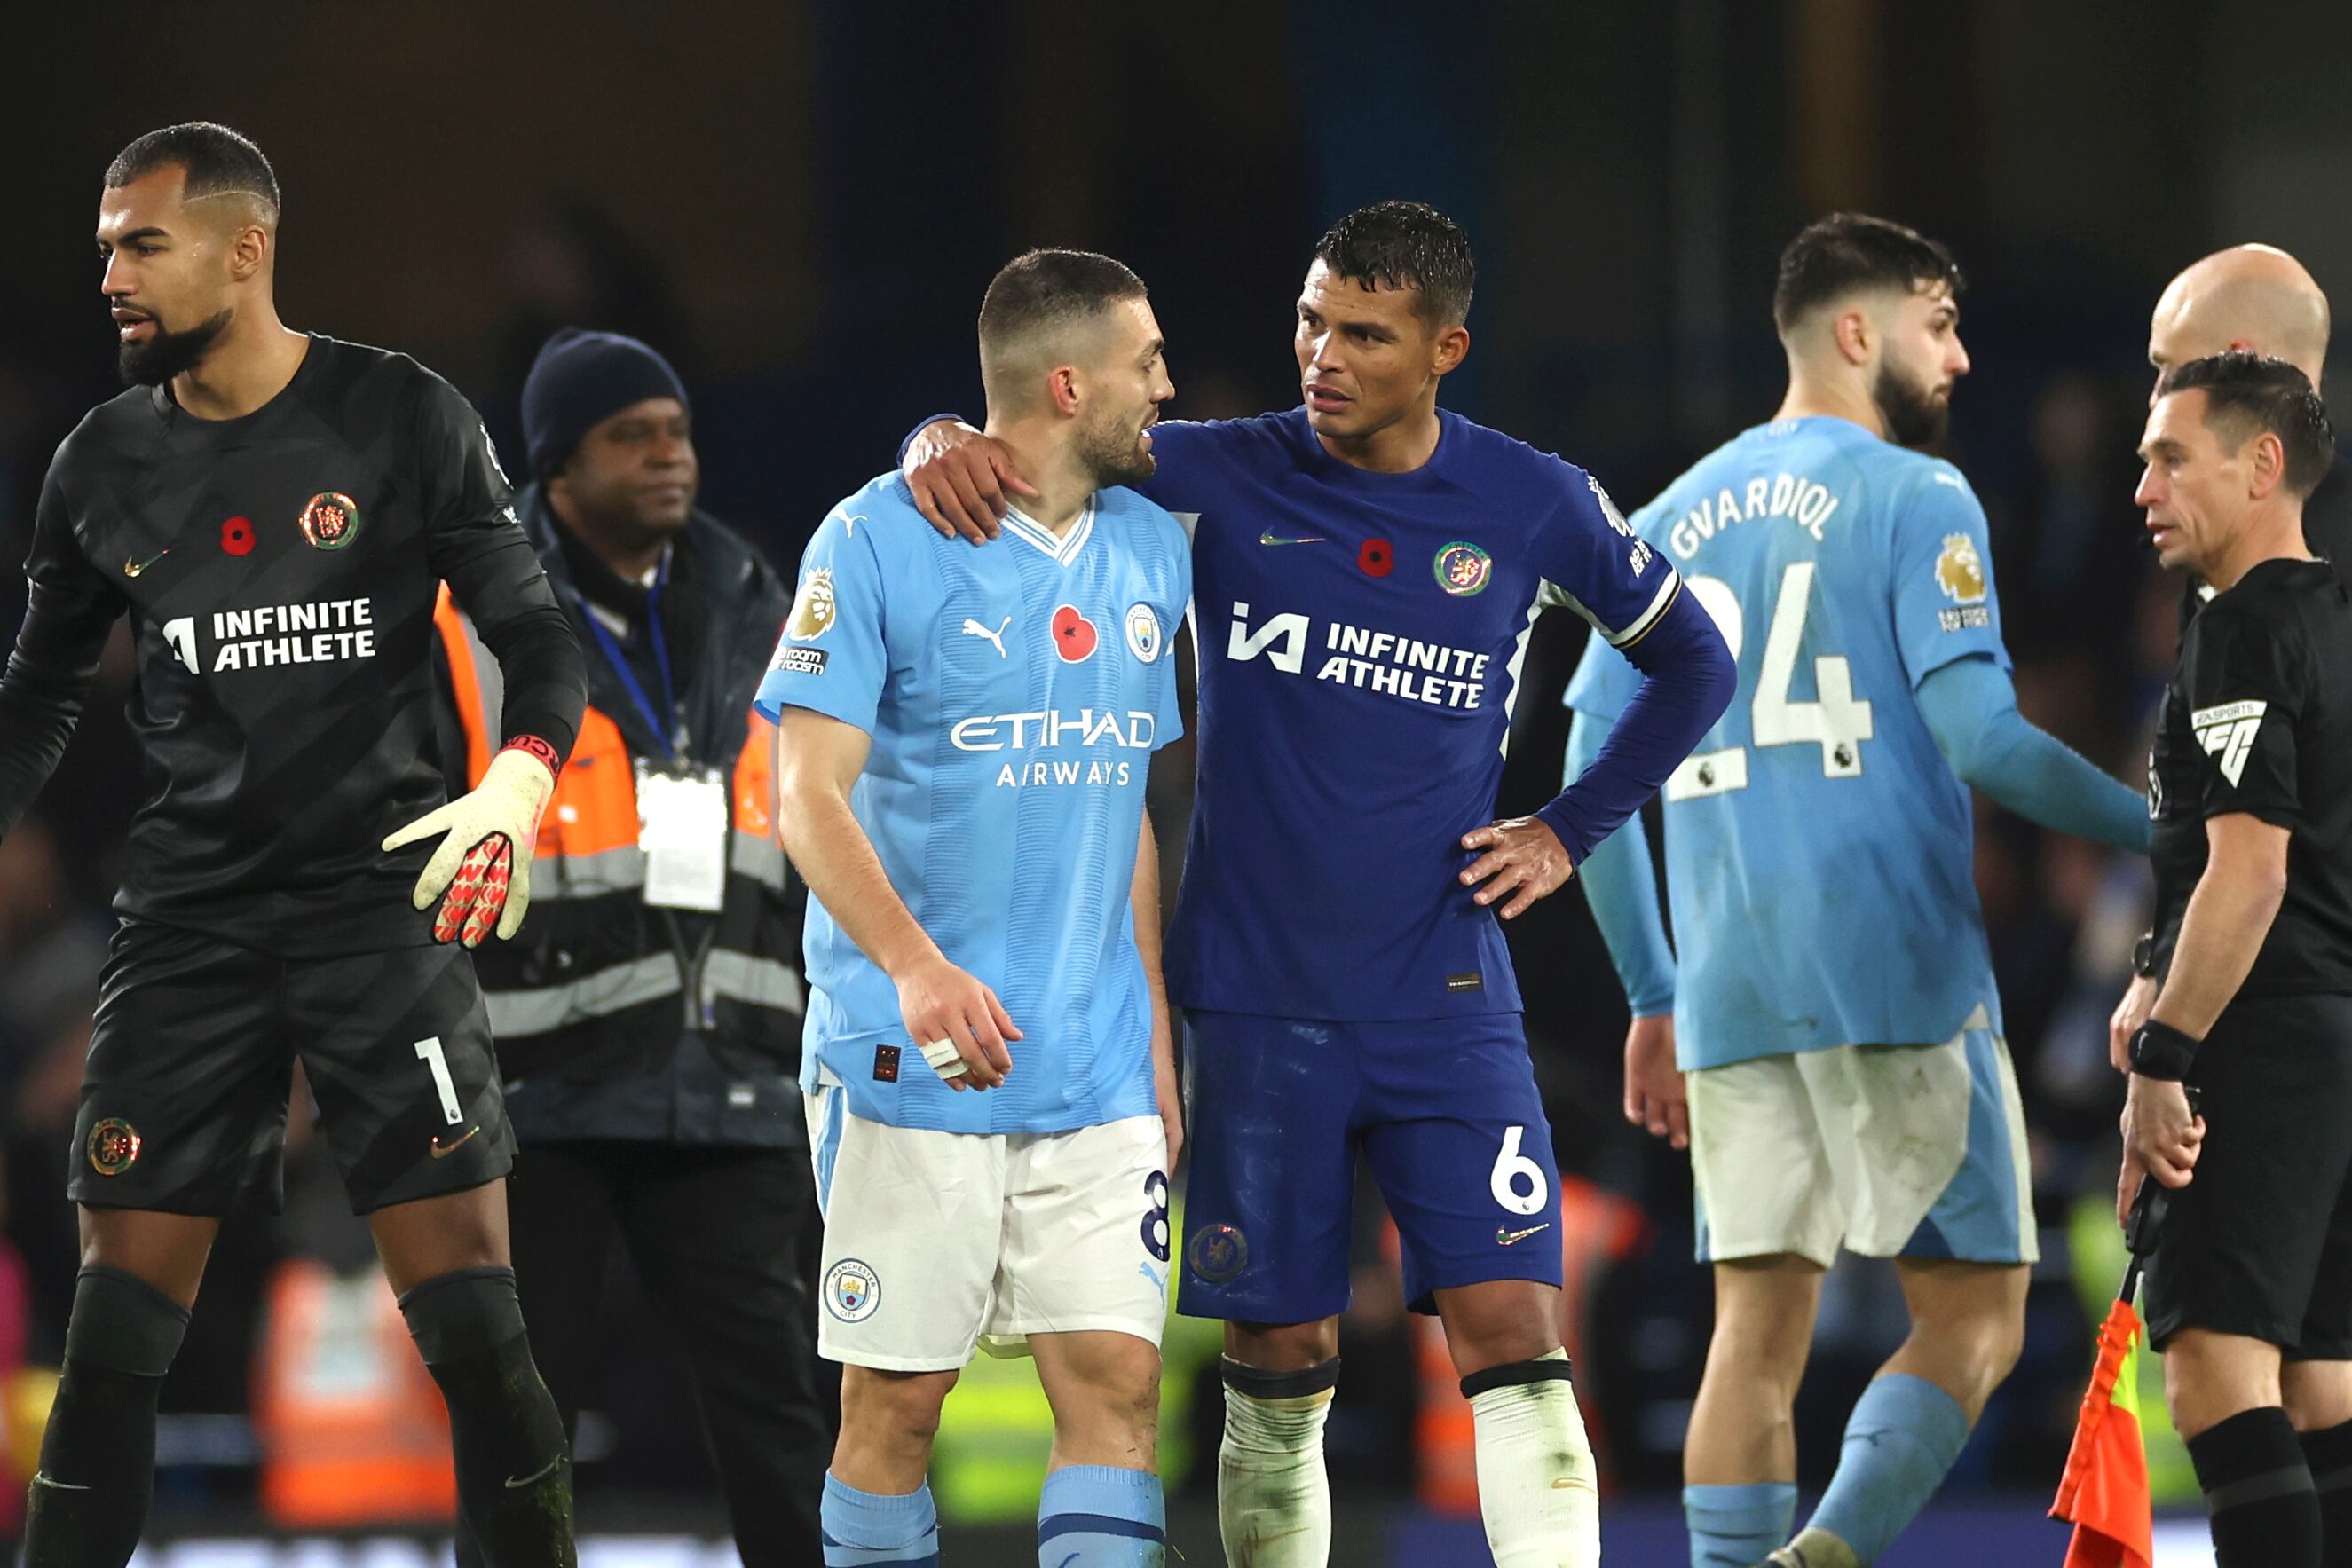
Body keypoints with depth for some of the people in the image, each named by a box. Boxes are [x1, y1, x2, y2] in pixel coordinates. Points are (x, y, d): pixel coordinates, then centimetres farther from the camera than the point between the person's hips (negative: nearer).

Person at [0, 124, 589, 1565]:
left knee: (466, 1300, -8)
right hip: (190, 911, 3)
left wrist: (522, 776, -21)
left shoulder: (406, 420, -4)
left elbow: (535, 633, -2)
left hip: (382, 893, -3)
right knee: (120, 1310, -1)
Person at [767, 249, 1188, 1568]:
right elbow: (809, 790, -12)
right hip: (910, 1061, -5)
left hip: (1097, 1069, 5)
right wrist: (916, 966, -27)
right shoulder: (879, 542, -6)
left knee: (1119, 1380, -6)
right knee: (897, 1396, -1)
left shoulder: (1151, 549, 12)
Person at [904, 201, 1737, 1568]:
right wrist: (947, 444, -21)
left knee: (1511, 1337, -12)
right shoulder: (1225, 478, -1)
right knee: (1277, 1369, 4)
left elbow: (1693, 664, 17)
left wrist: (1567, 835, 8)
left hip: (1444, 1001, 0)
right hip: (1257, 1001, 0)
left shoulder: (1534, 507, 1)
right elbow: (1051, 447, 4)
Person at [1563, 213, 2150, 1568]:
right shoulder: (1913, 496, -2)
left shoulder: (1671, 525, 17)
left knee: (1761, 1326, 6)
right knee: (1975, 1316, -1)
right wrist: (2167, 835, -3)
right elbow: (1978, 733, -13)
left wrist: (1652, 999, 21)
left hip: (1728, 988, 6)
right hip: (1898, 968, -6)